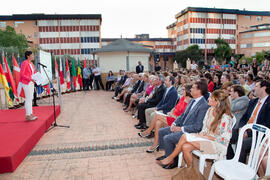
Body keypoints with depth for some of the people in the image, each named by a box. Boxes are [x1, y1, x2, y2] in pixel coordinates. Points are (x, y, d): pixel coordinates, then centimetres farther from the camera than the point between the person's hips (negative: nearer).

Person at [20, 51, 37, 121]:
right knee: (28, 99, -6)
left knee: (30, 98, 11)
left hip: (31, 82, 9)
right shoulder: (24, 63, -13)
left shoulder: (31, 63, 12)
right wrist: (30, 79, -24)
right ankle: (28, 115, 0)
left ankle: (30, 114, 19)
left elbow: (34, 72, 16)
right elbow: (21, 75, -17)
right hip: (26, 83, -9)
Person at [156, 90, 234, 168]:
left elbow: (224, 139, -17)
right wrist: (202, 134, -9)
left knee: (185, 136, -23)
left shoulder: (226, 118, -19)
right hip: (206, 138, 7)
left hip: (218, 144, -7)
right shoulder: (210, 110, 5)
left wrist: (204, 136, -17)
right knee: (185, 147, -22)